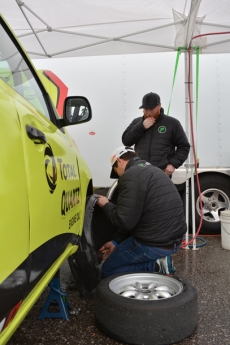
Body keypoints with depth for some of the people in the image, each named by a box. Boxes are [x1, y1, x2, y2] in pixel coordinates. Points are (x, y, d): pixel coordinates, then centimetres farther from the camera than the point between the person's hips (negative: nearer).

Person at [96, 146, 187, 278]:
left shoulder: (131, 176, -15)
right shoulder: (153, 171, 16)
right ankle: (156, 263, 16)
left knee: (108, 270, 11)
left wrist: (106, 205, 0)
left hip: (154, 244, -9)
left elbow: (125, 220, -19)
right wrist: (116, 241, 21)